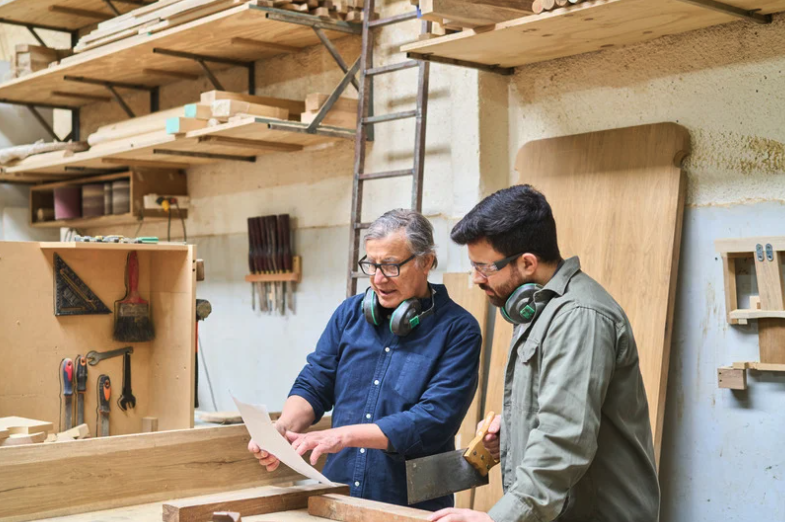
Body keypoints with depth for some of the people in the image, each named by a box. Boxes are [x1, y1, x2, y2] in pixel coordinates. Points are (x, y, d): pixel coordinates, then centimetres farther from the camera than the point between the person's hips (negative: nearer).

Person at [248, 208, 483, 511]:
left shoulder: (458, 330, -10)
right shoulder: (350, 313, 5)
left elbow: (434, 419, -19)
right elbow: (313, 387, 7)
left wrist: (344, 435, -24)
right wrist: (283, 428, -14)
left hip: (413, 507, -4)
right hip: (336, 495, 4)